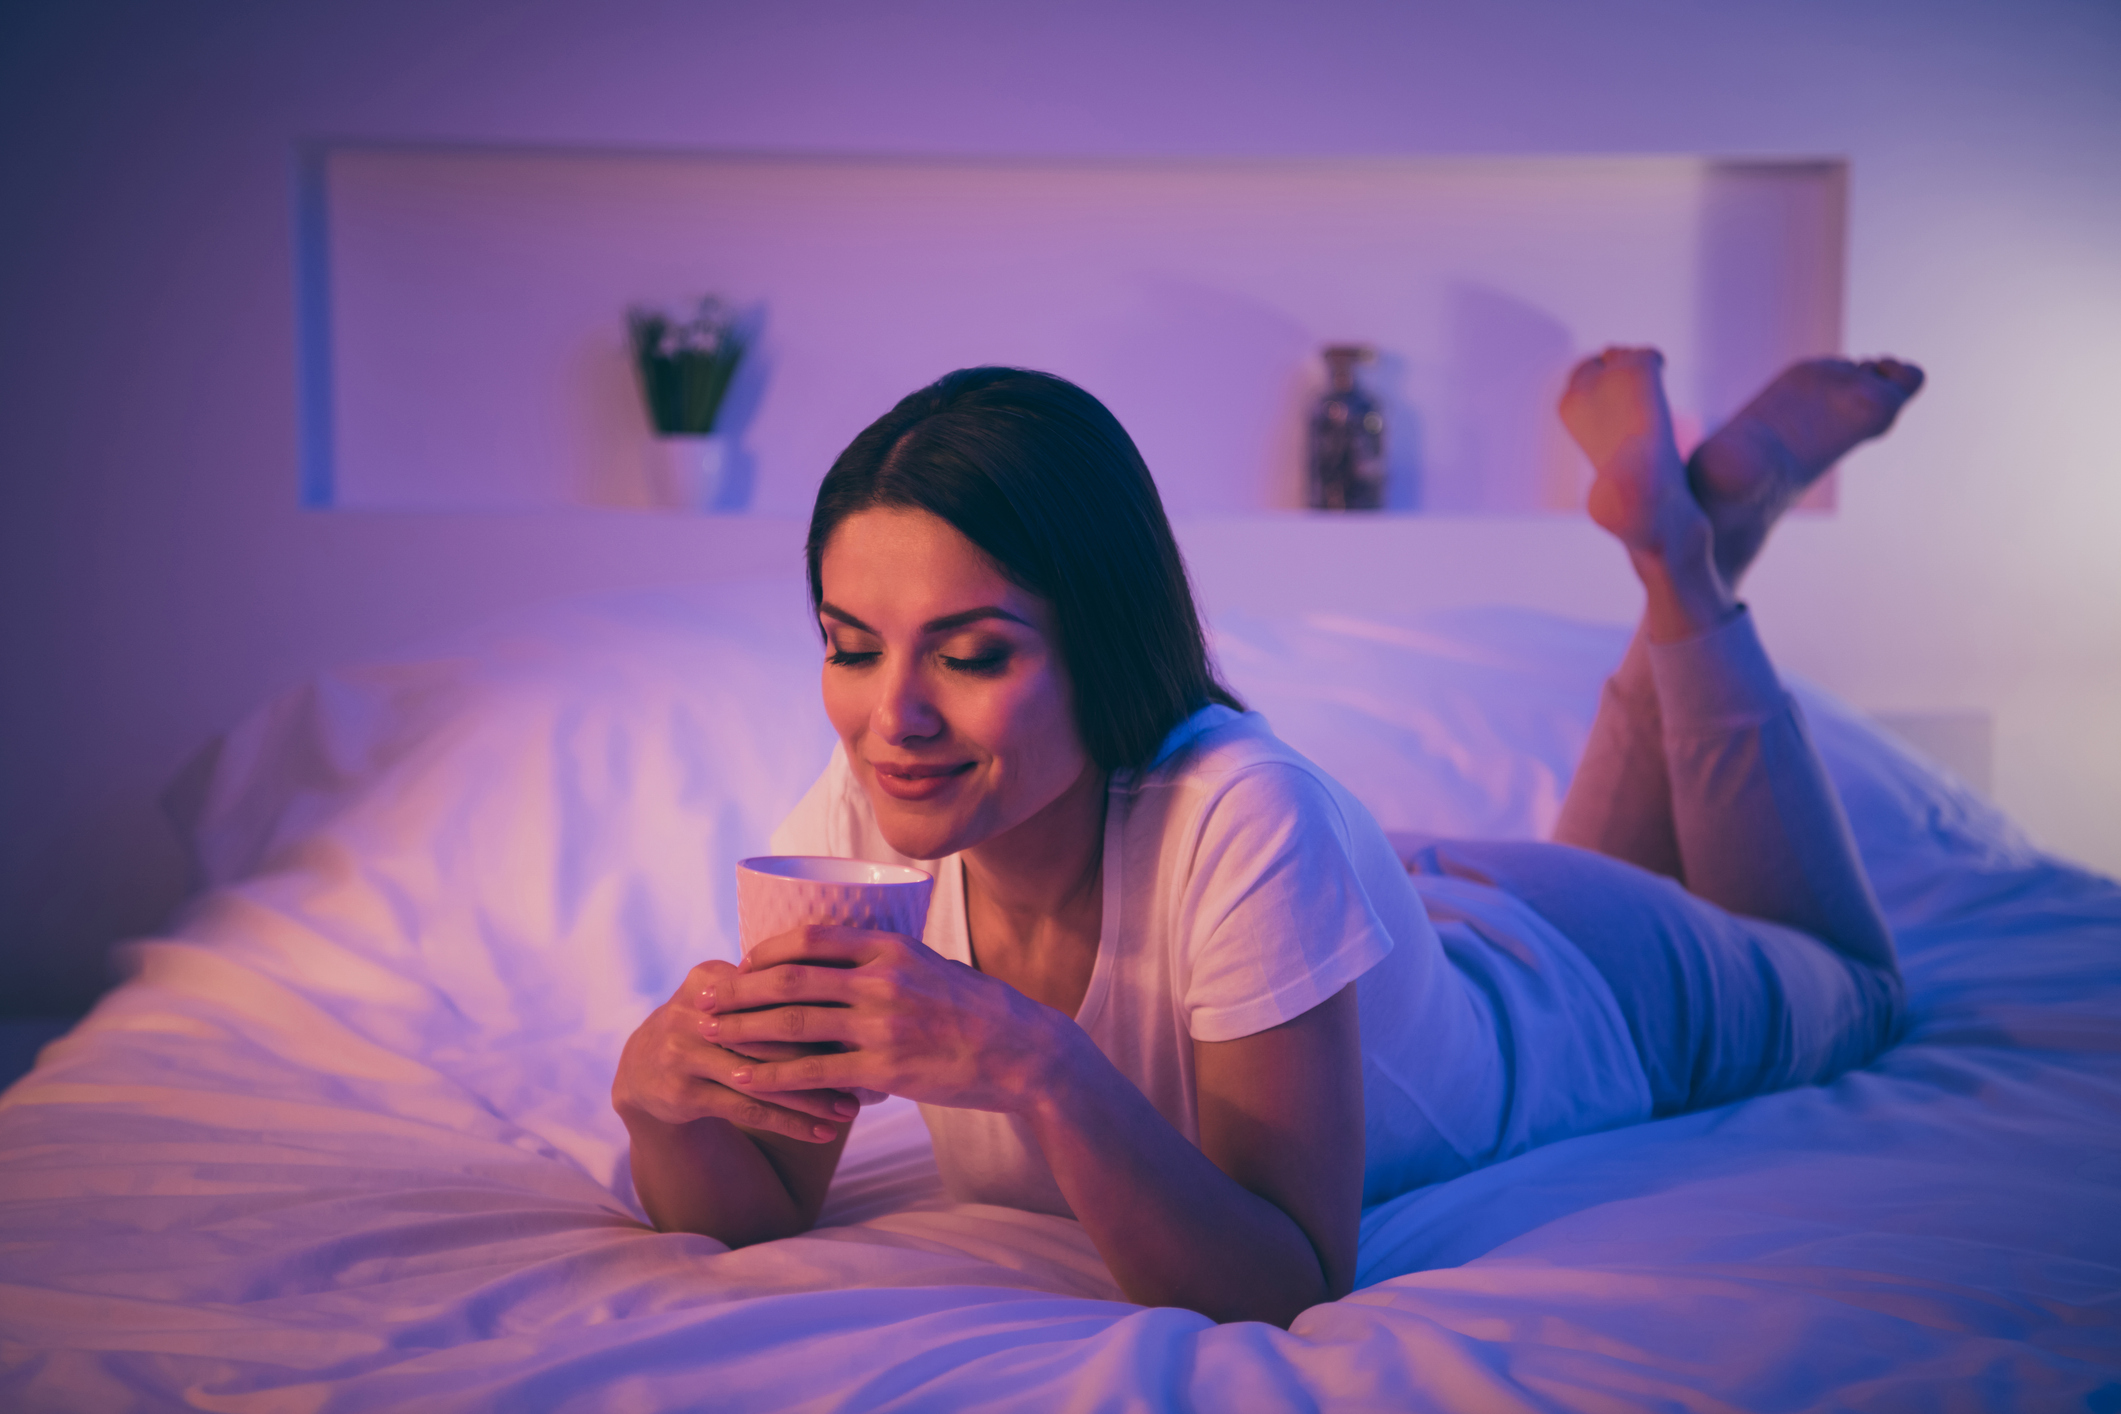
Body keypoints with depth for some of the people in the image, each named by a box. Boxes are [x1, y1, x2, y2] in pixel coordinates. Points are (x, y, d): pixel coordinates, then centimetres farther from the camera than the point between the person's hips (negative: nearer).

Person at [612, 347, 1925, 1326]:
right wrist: (663, 1097, -44)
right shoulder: (862, 822, -32)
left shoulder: (1244, 820, -46)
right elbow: (758, 1214, -23)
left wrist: (1039, 1070, -55)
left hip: (1560, 990, -3)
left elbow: (1291, 1290, -41)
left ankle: (1691, 534, 27)